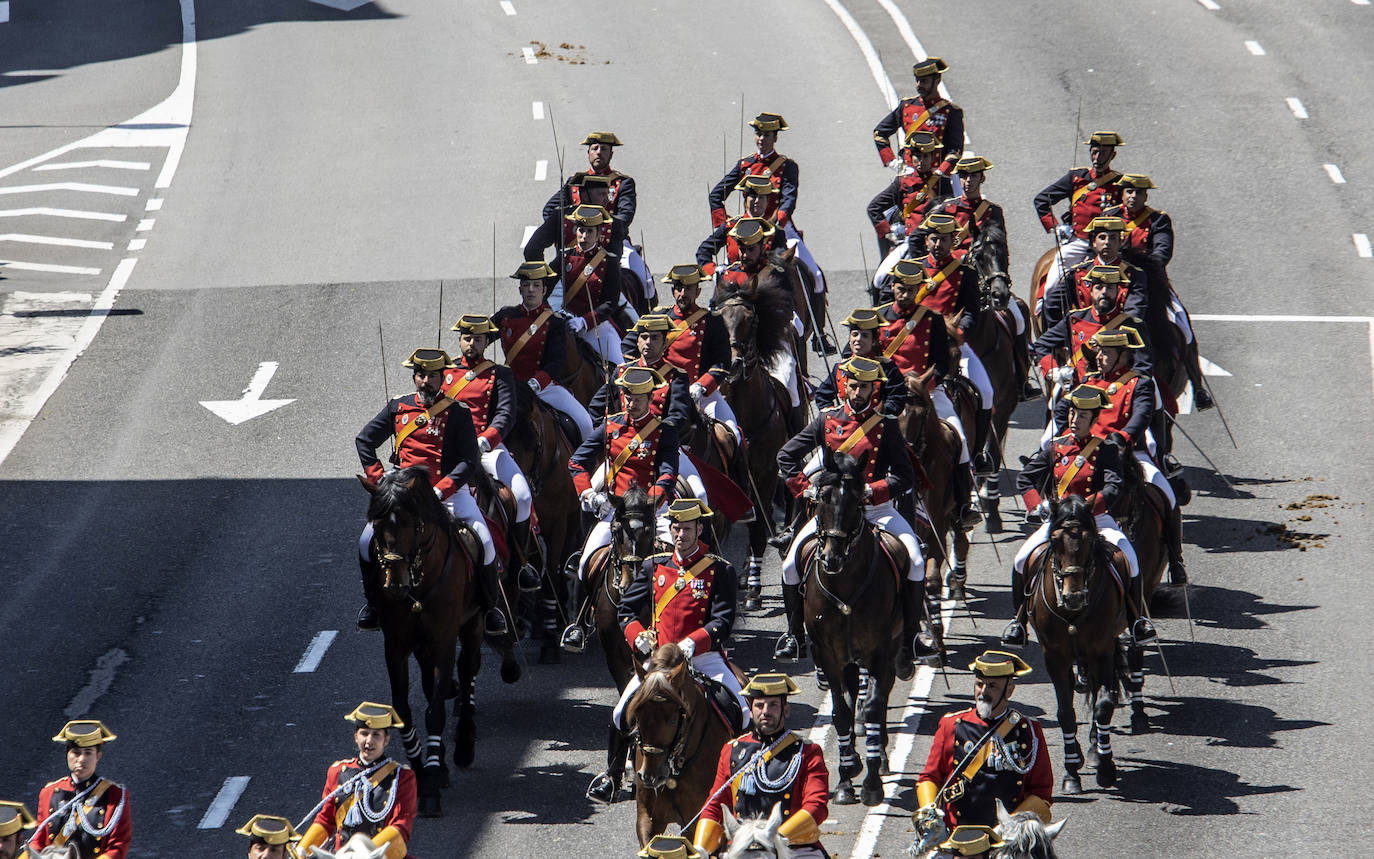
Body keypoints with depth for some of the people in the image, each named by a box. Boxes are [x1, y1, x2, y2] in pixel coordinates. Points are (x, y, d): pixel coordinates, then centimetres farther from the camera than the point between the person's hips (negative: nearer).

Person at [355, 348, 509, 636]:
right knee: (367, 542, -13)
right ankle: (374, 602, 11)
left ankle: (492, 607, 1)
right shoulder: (398, 408, 8)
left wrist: (440, 491, -18)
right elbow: (364, 440, 17)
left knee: (484, 542, -20)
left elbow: (470, 462, -6)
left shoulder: (458, 414, 0)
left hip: (449, 490, -2)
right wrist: (379, 478, 5)